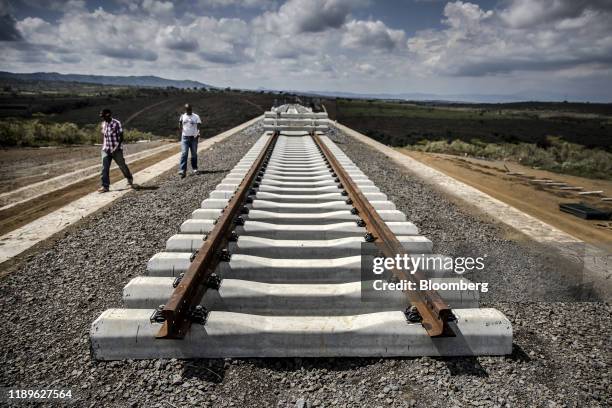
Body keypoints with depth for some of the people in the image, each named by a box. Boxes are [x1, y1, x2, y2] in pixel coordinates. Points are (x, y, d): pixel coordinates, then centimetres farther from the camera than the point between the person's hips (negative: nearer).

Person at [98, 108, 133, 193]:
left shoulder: (116, 123, -11)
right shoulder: (103, 123, 8)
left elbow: (121, 137, -13)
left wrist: (117, 147, -23)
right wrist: (103, 146, 18)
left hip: (116, 150, -5)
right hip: (106, 150, 5)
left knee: (122, 165, 10)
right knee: (105, 168, -5)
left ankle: (130, 179, 35)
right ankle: (105, 186, -3)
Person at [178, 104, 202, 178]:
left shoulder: (196, 117, 4)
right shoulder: (183, 116, 6)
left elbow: (198, 126, -4)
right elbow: (180, 126, 3)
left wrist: (198, 133, -21)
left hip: (193, 137, 1)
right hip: (185, 137, -1)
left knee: (194, 154, 9)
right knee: (184, 154, -10)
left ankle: (194, 169, 23)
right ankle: (182, 170, -15)